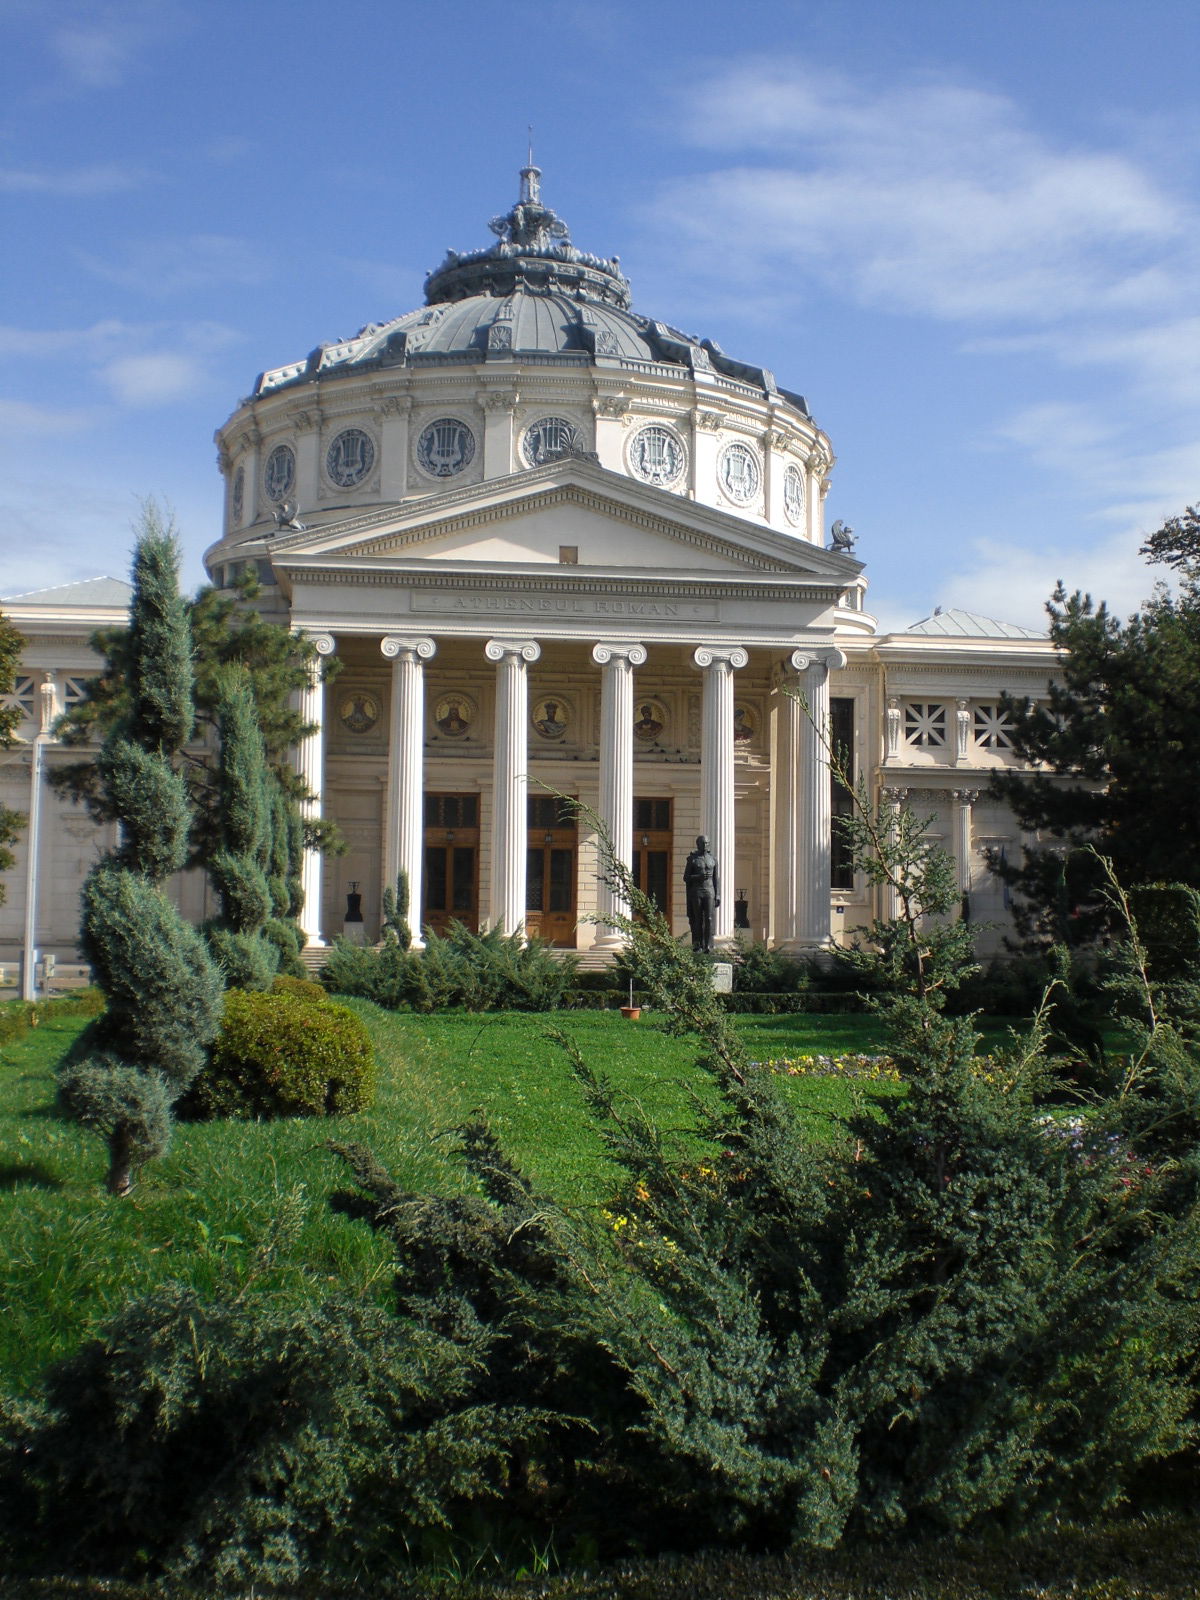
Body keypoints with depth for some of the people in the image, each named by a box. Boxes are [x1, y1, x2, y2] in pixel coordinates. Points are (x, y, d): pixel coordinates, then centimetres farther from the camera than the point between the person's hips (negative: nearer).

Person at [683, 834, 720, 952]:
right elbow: (686, 878, 1)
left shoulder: (713, 859, 9)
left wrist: (718, 895, 2)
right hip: (696, 892, -2)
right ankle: (697, 945, 5)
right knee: (697, 919, 0)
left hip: (709, 892, 2)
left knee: (709, 919, -8)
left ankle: (708, 946, -8)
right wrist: (699, 876, -16)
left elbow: (716, 879, 10)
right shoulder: (692, 859, 2)